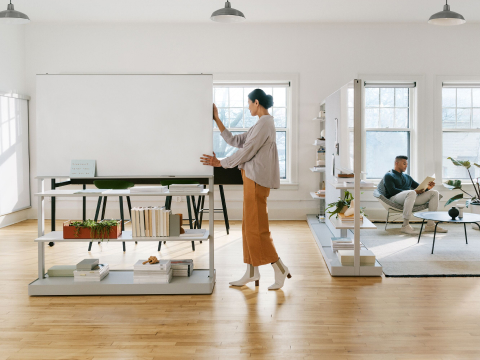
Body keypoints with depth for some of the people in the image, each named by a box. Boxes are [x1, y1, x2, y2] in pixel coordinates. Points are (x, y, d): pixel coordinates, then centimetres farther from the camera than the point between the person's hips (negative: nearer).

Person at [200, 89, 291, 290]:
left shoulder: (264, 124, -14)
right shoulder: (262, 124, 18)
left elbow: (246, 152, -15)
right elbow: (235, 141, 17)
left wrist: (220, 163, -5)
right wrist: (217, 120, 17)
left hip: (256, 180, -10)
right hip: (252, 179, 10)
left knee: (256, 227, -5)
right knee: (249, 226, 12)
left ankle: (280, 269, 4)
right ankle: (252, 273, 18)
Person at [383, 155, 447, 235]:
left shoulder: (407, 177, 30)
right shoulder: (388, 176, 7)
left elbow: (419, 187, 23)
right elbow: (392, 191, -9)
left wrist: (427, 187, -4)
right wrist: (414, 191, -17)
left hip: (410, 198, 7)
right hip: (394, 198, -7)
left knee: (434, 193, -6)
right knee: (411, 193, -39)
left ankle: (430, 224, -12)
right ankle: (405, 225, -37)